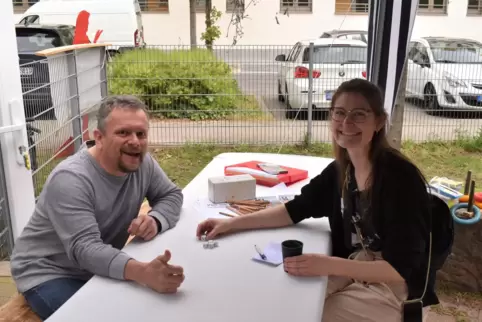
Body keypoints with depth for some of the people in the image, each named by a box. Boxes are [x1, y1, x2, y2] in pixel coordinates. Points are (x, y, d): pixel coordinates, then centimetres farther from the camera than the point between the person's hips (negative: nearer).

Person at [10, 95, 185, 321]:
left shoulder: (142, 162, -9)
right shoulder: (70, 179, -29)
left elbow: (172, 195, 2)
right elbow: (84, 249, -37)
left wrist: (155, 220, -23)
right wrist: (143, 272, -55)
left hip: (101, 269, 6)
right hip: (49, 274, -6)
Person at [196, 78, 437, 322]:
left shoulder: (400, 178, -24)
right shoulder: (341, 169, -3)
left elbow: (400, 268, -24)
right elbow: (296, 209, 5)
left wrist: (327, 265, -32)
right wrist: (231, 224, -2)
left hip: (392, 289, -6)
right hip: (352, 270, 6)